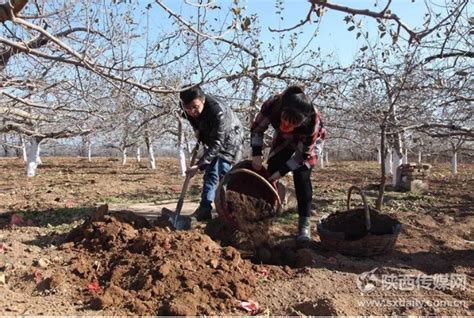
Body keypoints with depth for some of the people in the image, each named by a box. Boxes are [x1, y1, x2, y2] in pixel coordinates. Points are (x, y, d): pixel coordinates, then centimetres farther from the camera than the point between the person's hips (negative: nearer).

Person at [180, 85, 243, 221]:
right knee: (210, 173, 3)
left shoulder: (218, 112, -40)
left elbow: (217, 144, -37)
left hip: (229, 138, -6)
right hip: (211, 138, 7)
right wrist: (197, 129, -8)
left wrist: (198, 165, -40)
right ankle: (205, 209, 2)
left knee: (224, 173, -14)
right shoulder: (186, 105, -20)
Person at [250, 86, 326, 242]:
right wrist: (257, 154, -27)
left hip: (309, 143, -3)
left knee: (302, 177, -19)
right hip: (283, 140, 4)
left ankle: (304, 224, -11)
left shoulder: (313, 121, -43)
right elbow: (257, 128, -18)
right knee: (271, 170, -3)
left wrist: (282, 171, -27)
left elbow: (304, 154, -27)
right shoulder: (272, 105, -37)